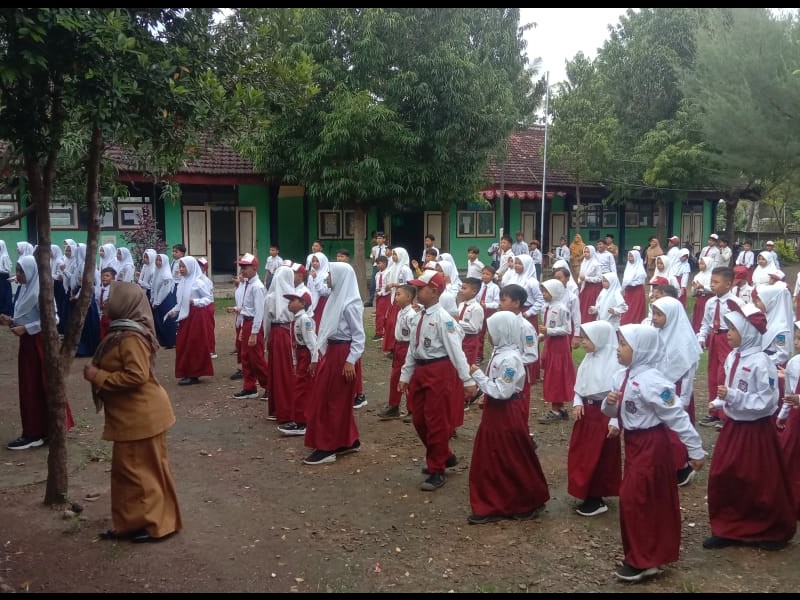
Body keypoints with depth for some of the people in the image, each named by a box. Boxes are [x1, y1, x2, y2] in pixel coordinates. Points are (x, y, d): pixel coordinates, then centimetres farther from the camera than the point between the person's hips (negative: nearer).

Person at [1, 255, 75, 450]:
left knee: (34, 387, -2)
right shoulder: (26, 289, 11)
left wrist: (25, 329, -23)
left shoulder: (39, 292, -17)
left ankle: (34, 434, 6)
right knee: (30, 386, 13)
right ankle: (40, 430, 21)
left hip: (37, 344, -9)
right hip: (29, 343, 9)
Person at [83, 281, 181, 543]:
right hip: (132, 415, 10)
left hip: (141, 415, -10)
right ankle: (132, 523, 28)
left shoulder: (130, 337, -21)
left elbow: (136, 376, -28)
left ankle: (158, 524, 11)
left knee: (143, 469, 0)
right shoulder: (123, 331, 11)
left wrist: (97, 377, -20)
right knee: (128, 468, 17)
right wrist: (97, 371, 5)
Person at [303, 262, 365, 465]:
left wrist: (351, 361, -21)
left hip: (342, 354, -10)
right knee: (325, 397, 15)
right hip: (331, 351, 10)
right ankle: (349, 441, 25)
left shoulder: (350, 303, -17)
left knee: (333, 400, -2)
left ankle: (327, 448, 8)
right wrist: (323, 350, 15)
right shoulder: (337, 297, 10)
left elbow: (359, 335, -18)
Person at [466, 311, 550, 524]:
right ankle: (493, 505, 23)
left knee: (514, 462, 5)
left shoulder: (510, 359, -24)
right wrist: (485, 398, 7)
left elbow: (502, 391, -26)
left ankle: (528, 504, 23)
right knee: (489, 461, 13)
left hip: (507, 415, -10)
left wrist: (477, 374, -21)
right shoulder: (499, 352, 6)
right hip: (494, 412, 10)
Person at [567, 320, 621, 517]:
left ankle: (597, 499, 16)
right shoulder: (589, 358, 7)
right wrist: (577, 403, -2)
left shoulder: (614, 360, -18)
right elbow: (580, 384, 15)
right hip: (586, 411, 9)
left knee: (600, 458, 3)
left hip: (604, 414, -9)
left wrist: (615, 421, -19)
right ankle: (588, 495, 27)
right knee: (581, 455, 14)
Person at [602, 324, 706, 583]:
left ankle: (643, 561, 10)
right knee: (650, 499, 19)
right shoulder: (622, 376, 3)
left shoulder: (652, 381, -24)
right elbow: (612, 413, 13)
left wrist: (696, 450, -19)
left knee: (634, 499, -4)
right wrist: (609, 403, -11)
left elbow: (677, 417, -22)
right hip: (633, 442, 9)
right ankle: (653, 552, 34)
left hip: (651, 444, -9)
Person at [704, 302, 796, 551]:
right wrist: (719, 402, -2)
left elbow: (767, 402, -22)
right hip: (733, 426, 7)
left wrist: (732, 396, -28)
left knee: (761, 484, 7)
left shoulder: (761, 363, -22)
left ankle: (775, 532, 29)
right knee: (722, 478, 10)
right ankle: (728, 529, 25)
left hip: (755, 430, -7)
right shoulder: (732, 357, 1)